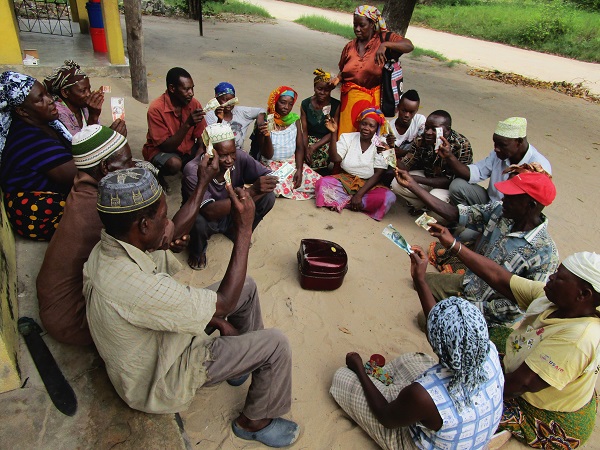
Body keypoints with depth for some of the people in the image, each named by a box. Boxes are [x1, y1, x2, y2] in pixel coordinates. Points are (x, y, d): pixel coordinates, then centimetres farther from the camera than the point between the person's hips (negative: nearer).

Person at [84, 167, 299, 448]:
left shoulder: (108, 251, -10)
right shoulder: (134, 286, -40)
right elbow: (223, 303, -31)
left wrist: (218, 321, -4)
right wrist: (244, 229, -30)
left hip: (155, 338, 8)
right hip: (158, 382, -8)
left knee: (246, 287, 6)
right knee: (276, 345, -12)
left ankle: (245, 361, 29)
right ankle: (253, 422, 16)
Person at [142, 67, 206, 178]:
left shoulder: (194, 104, -10)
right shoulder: (156, 109, -23)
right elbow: (166, 147, -25)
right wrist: (188, 124, -36)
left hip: (188, 148, 5)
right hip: (160, 151, -4)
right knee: (175, 163, -36)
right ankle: (157, 173, -2)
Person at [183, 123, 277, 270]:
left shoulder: (240, 157, -22)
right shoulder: (193, 171, -33)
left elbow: (269, 176, -17)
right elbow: (210, 212, -44)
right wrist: (251, 191, -52)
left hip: (232, 214, 4)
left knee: (268, 197, -18)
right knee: (199, 221, -39)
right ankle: (197, 252, 0)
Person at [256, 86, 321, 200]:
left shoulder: (294, 119, 1)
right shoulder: (265, 122, -12)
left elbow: (300, 148, 2)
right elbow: (268, 155, -13)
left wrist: (299, 170, -12)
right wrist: (267, 136, -31)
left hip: (293, 163, 4)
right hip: (272, 165, -4)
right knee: (280, 188, -34)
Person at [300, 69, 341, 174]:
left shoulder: (336, 105, -6)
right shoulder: (305, 104, -1)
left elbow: (333, 132, -7)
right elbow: (304, 131, -1)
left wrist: (315, 146, -19)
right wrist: (306, 149, -20)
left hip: (327, 141, -1)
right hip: (310, 139, 1)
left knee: (323, 153, -32)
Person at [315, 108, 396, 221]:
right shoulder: (347, 137, 0)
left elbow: (377, 175, -9)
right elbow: (335, 159, -14)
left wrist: (359, 195, -20)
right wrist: (333, 133, -25)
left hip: (368, 185, 1)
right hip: (344, 181, 0)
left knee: (389, 197, -30)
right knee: (322, 183, -28)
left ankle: (342, 201, -21)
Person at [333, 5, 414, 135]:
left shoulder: (383, 38, -1)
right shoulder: (350, 47, 9)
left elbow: (409, 46, -15)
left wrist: (385, 45, -28)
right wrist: (338, 78, -3)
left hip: (374, 99, -3)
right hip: (351, 99, 3)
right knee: (347, 134, 3)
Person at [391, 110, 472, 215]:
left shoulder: (462, 145, -28)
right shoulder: (421, 140, -15)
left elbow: (450, 180, -29)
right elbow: (404, 166, -12)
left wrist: (416, 179, -34)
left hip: (451, 185, -4)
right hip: (429, 177, 4)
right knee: (396, 184, -16)